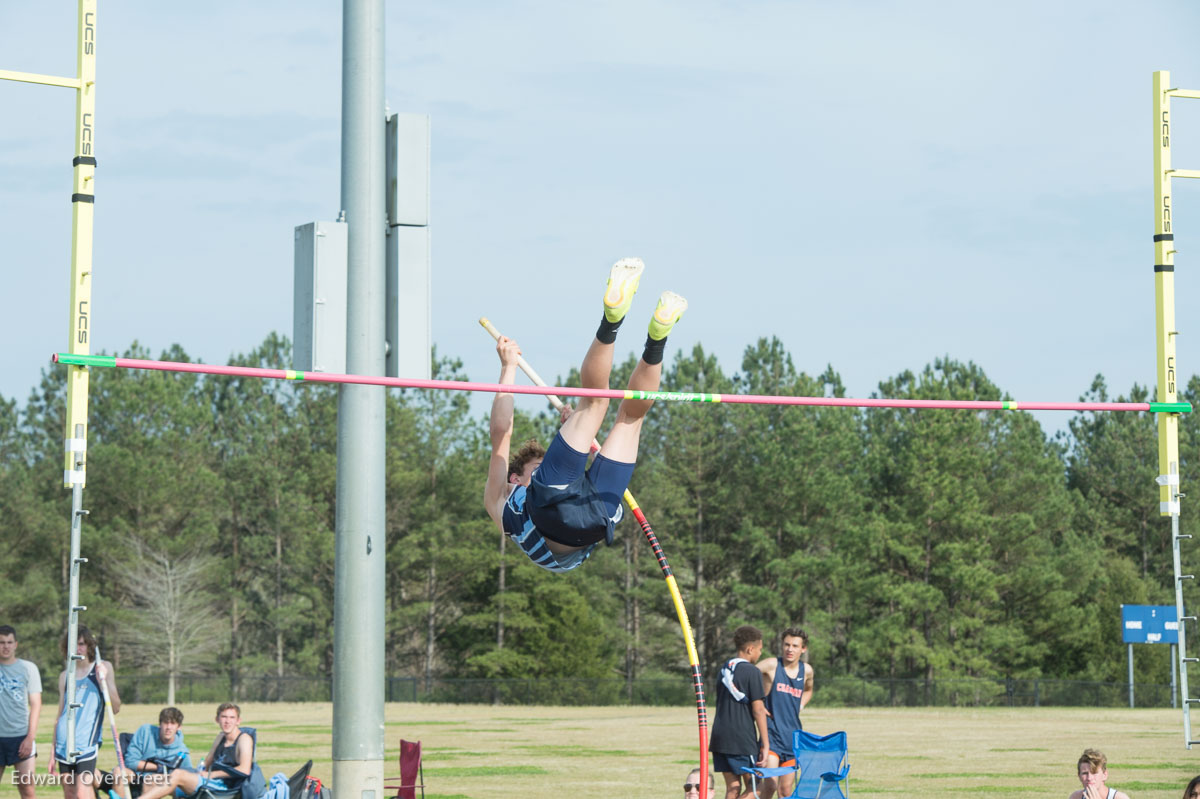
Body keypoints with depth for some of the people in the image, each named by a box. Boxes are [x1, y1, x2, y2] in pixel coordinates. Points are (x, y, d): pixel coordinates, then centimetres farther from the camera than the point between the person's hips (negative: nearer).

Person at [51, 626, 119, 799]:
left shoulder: (103, 668, 5)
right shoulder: (65, 676, 15)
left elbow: (116, 708, 0)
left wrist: (103, 681, -15)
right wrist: (53, 751, 16)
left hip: (87, 742, -4)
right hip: (64, 744, 4)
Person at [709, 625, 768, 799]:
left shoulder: (725, 669, 14)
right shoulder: (752, 672, -9)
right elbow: (757, 710, -11)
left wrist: (762, 710, 32)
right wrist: (765, 744, -8)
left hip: (720, 737, 7)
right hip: (742, 739, -7)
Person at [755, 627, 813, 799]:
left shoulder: (807, 670, 9)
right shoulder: (771, 665, -6)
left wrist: (801, 705, 12)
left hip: (793, 735, 5)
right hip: (771, 732, -5)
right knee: (770, 784, -18)